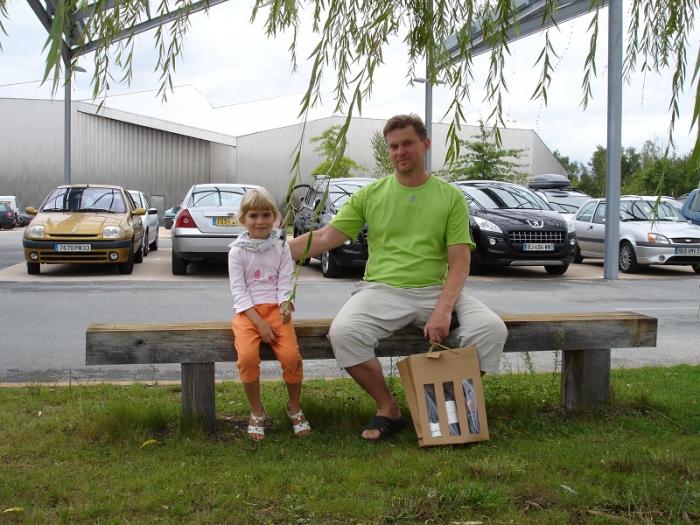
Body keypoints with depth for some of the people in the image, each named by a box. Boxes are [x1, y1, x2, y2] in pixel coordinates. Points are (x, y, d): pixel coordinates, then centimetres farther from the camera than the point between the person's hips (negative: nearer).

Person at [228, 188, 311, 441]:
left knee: (291, 355, -24)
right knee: (247, 356, -29)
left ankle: (295, 407, 4)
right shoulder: (237, 251, 2)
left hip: (275, 308, 1)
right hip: (247, 311, -1)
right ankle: (256, 412, -5)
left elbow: (285, 282, 4)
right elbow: (238, 290, -4)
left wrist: (285, 306, -18)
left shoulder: (281, 248, 9)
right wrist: (259, 322, -14)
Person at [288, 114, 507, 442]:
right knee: (343, 332, -30)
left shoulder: (450, 197, 6)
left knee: (490, 329, -25)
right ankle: (388, 409, -7)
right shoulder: (370, 195, 9)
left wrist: (443, 310, -17)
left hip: (436, 291, 0)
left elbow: (459, 263, -1)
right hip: (382, 290, 0)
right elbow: (324, 238, 6)